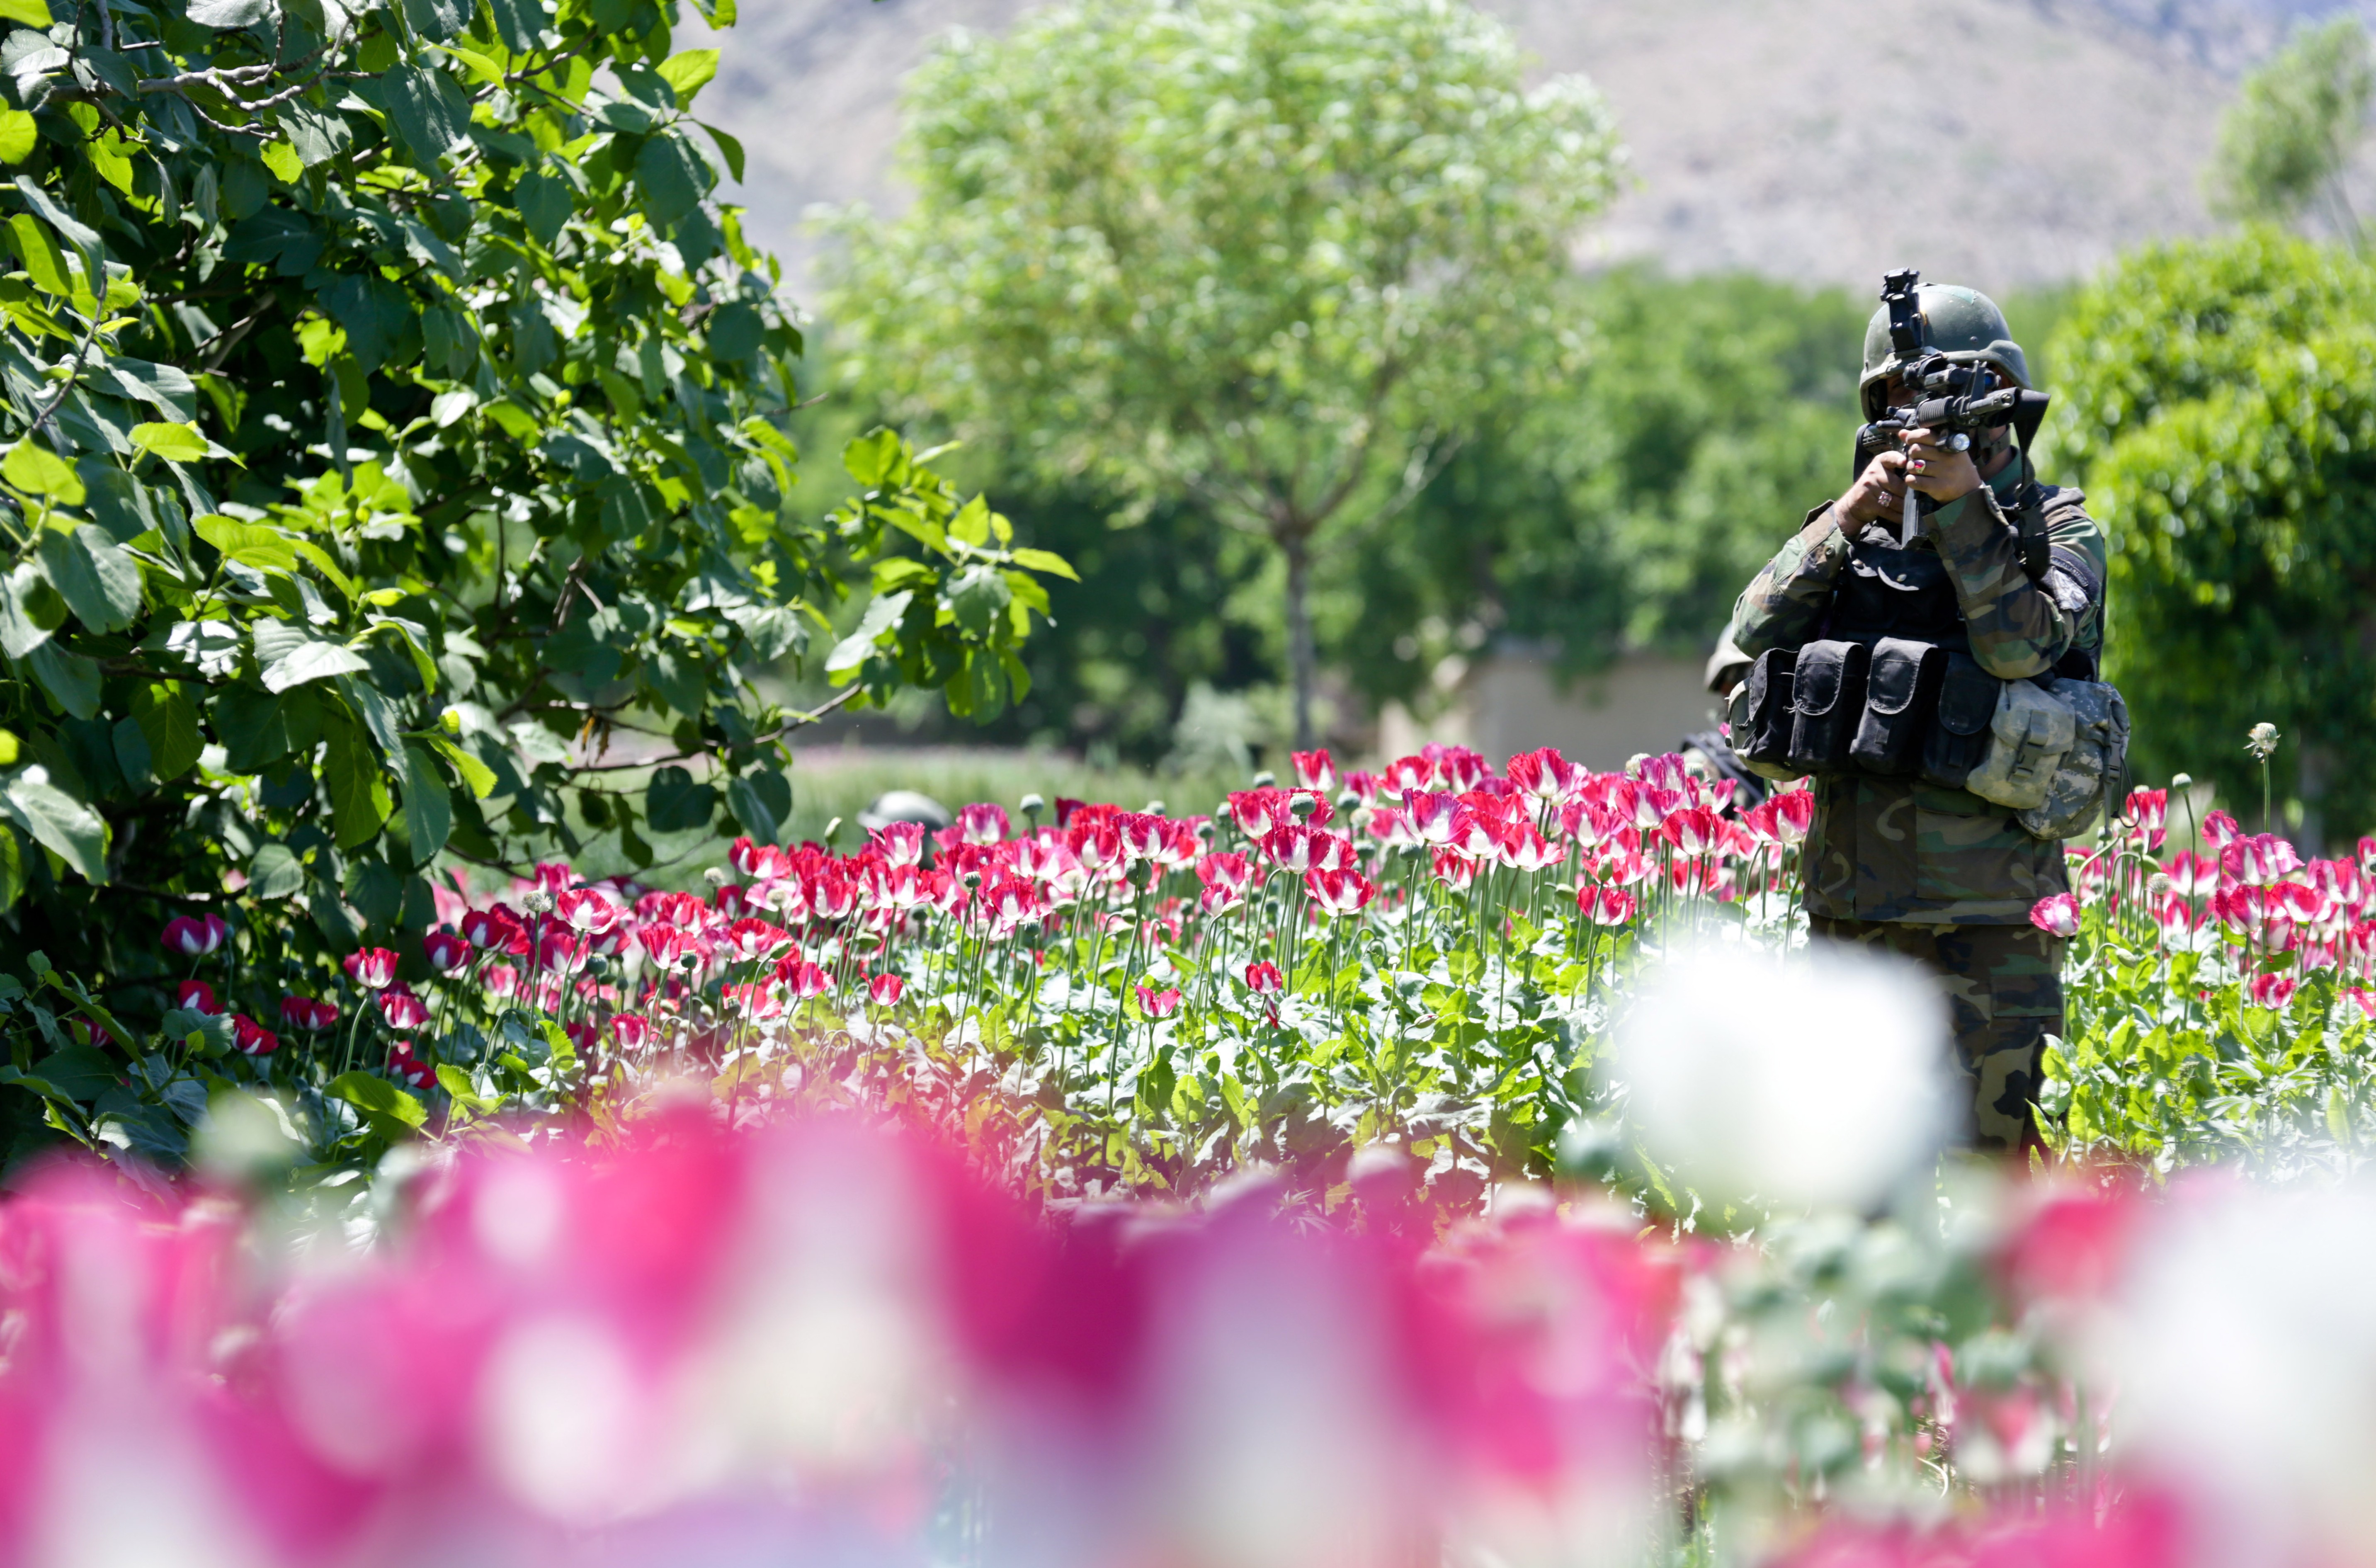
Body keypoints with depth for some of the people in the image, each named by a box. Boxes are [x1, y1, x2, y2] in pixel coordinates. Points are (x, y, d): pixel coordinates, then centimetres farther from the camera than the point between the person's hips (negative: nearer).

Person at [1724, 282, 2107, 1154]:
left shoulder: (2057, 527, 5)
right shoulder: (1867, 532, 15)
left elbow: (2020, 647, -14)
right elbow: (1755, 638, 2)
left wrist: (1966, 506, -18)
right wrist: (1848, 517, -7)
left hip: (1991, 916, -4)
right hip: (1853, 909, 4)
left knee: (1992, 1164, -7)